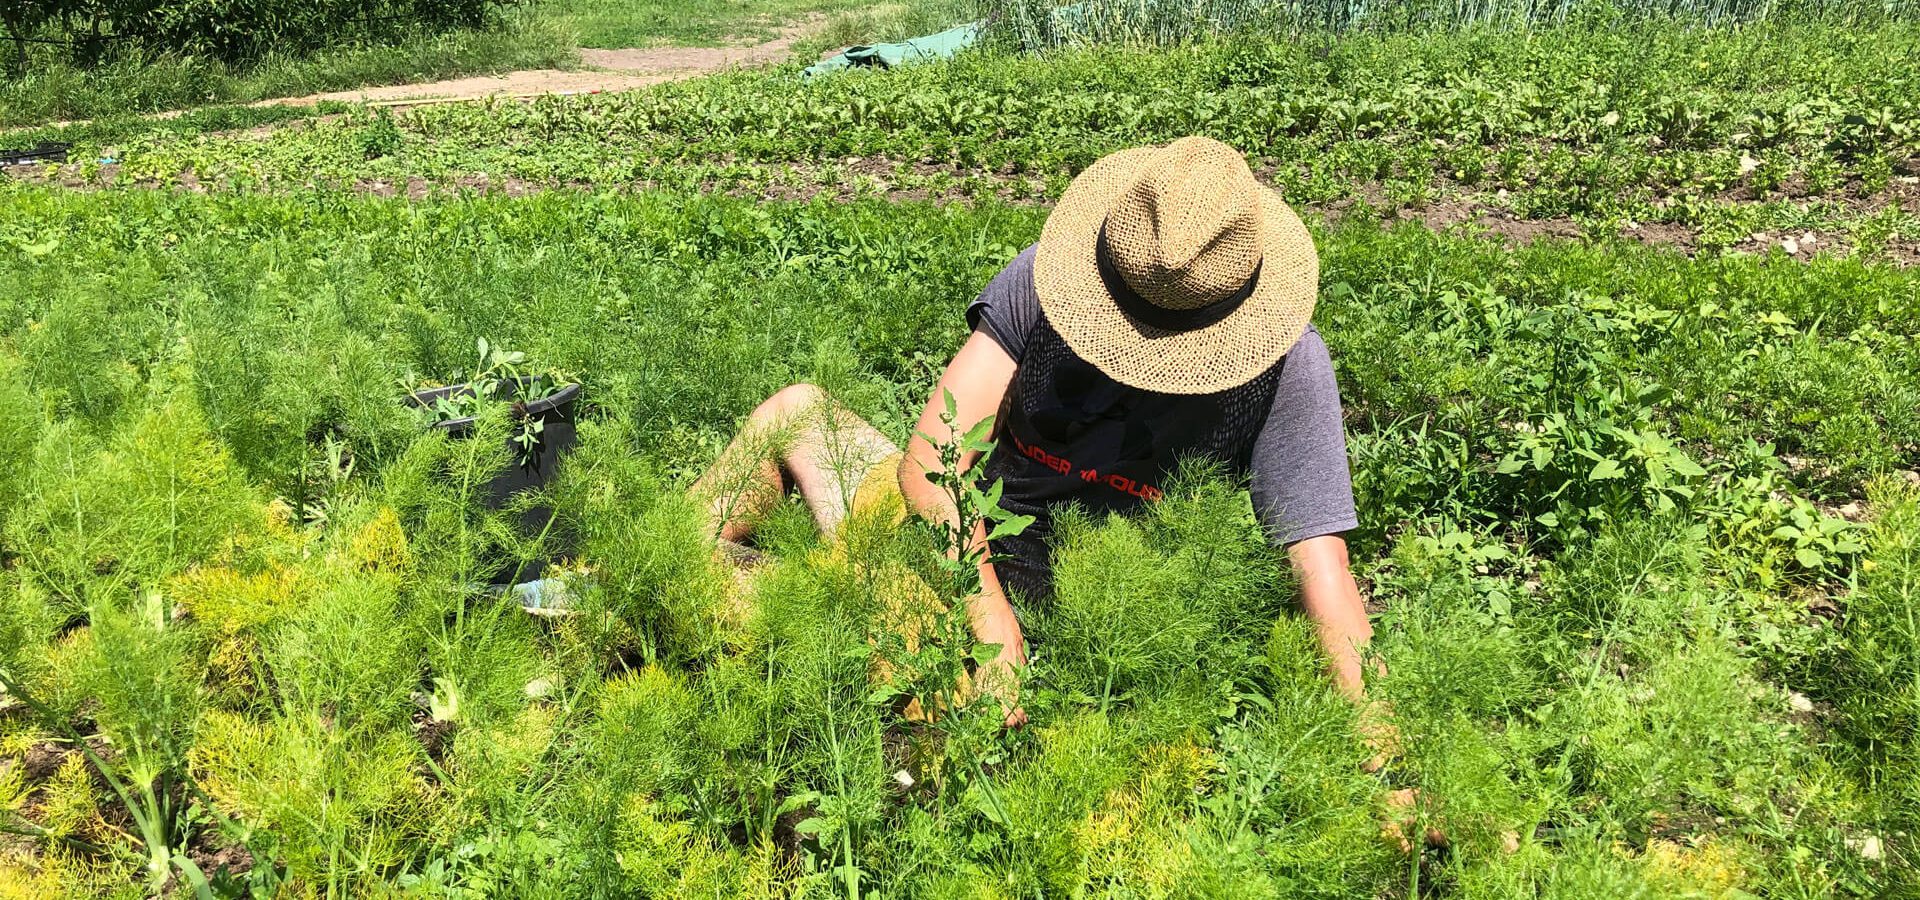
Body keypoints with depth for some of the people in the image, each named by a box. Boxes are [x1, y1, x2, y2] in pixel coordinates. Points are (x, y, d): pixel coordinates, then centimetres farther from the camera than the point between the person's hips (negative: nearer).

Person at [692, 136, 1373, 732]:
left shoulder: (1284, 367, -20)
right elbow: (932, 458, -23)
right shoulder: (1049, 277, -18)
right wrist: (992, 628, -32)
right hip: (948, 539, 3)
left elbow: (1318, 557, -23)